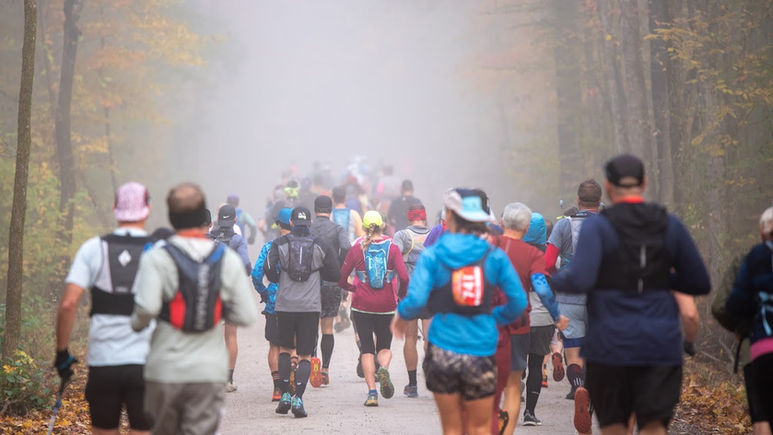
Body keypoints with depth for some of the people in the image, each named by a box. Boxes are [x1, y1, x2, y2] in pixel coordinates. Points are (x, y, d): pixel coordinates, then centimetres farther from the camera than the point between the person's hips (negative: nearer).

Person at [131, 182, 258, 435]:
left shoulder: (157, 258, -7)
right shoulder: (228, 260, 0)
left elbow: (147, 307, -20)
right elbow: (247, 316, -1)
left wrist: (136, 325, 2)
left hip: (165, 369, -1)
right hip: (210, 373, 1)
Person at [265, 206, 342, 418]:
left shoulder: (280, 244, 2)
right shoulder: (319, 246, 3)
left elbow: (269, 268, -7)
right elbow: (335, 274, 4)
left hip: (285, 305, 1)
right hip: (310, 306, -1)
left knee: (285, 349, 19)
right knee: (305, 355, 3)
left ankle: (284, 395, 11)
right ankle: (298, 398, -12)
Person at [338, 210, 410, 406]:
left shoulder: (357, 248, -3)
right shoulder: (392, 247, -3)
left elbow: (341, 278, -2)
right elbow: (404, 277, -12)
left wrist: (351, 288, 19)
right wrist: (401, 294, 8)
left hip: (362, 304, 0)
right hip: (386, 306, 0)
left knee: (366, 348, 6)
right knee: (384, 346, 16)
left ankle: (372, 392, -5)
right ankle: (384, 368, -18)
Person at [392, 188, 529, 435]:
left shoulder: (432, 256, -2)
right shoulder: (494, 257, 1)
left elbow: (415, 300, -10)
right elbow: (518, 302, 1)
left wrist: (402, 315, 11)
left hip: (443, 350, 0)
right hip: (481, 353, 0)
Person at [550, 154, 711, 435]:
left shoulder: (597, 226, -6)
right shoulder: (670, 226, 5)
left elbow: (580, 280, -18)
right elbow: (700, 284, 8)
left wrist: (556, 280, 2)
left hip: (610, 344, -2)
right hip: (661, 345, 2)